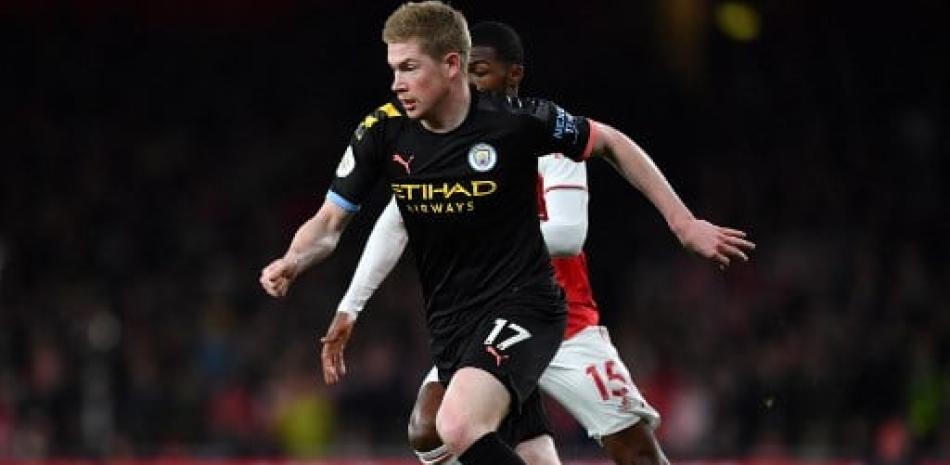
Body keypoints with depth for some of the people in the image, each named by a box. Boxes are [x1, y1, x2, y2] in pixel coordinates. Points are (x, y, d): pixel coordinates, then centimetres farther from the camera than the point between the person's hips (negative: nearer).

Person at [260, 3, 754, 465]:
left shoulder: (515, 120, -15)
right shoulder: (382, 133, -5)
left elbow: (611, 143, 0)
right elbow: (329, 223, -1)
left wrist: (683, 222, 1)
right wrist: (291, 263, -23)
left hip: (521, 303, -5)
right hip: (450, 322, 5)